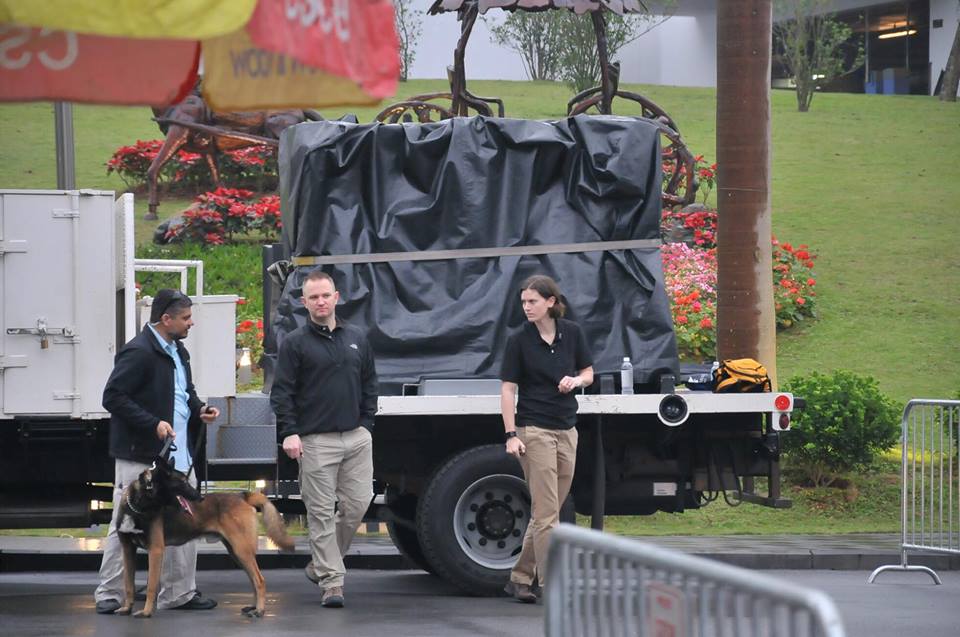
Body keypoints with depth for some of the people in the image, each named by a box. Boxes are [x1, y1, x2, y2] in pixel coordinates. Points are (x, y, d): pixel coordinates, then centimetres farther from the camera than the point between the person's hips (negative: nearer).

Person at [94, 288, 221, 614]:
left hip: (179, 455, 9)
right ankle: (109, 594, 6)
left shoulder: (177, 352, 15)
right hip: (140, 456, -9)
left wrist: (199, 410, 7)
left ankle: (180, 593, 16)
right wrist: (153, 424, -23)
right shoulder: (138, 352, -14)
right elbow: (113, 397, -18)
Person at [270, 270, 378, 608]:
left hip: (356, 437, 4)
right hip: (316, 440, -4)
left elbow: (369, 385, 19)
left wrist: (366, 424, 9)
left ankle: (320, 564, 19)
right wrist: (288, 432, -12)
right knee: (321, 513, -4)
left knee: (357, 503, 1)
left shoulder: (357, 338, 13)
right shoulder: (295, 343, 1)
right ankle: (331, 580, -2)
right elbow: (281, 392, -2)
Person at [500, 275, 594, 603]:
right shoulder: (519, 340, -6)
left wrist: (576, 380, -8)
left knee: (546, 511, 9)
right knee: (547, 512, -8)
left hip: (566, 430, 5)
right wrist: (511, 434, -14)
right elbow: (508, 389, -6)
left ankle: (520, 577, 20)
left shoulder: (571, 333, 5)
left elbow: (588, 372, 15)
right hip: (534, 430, -5)